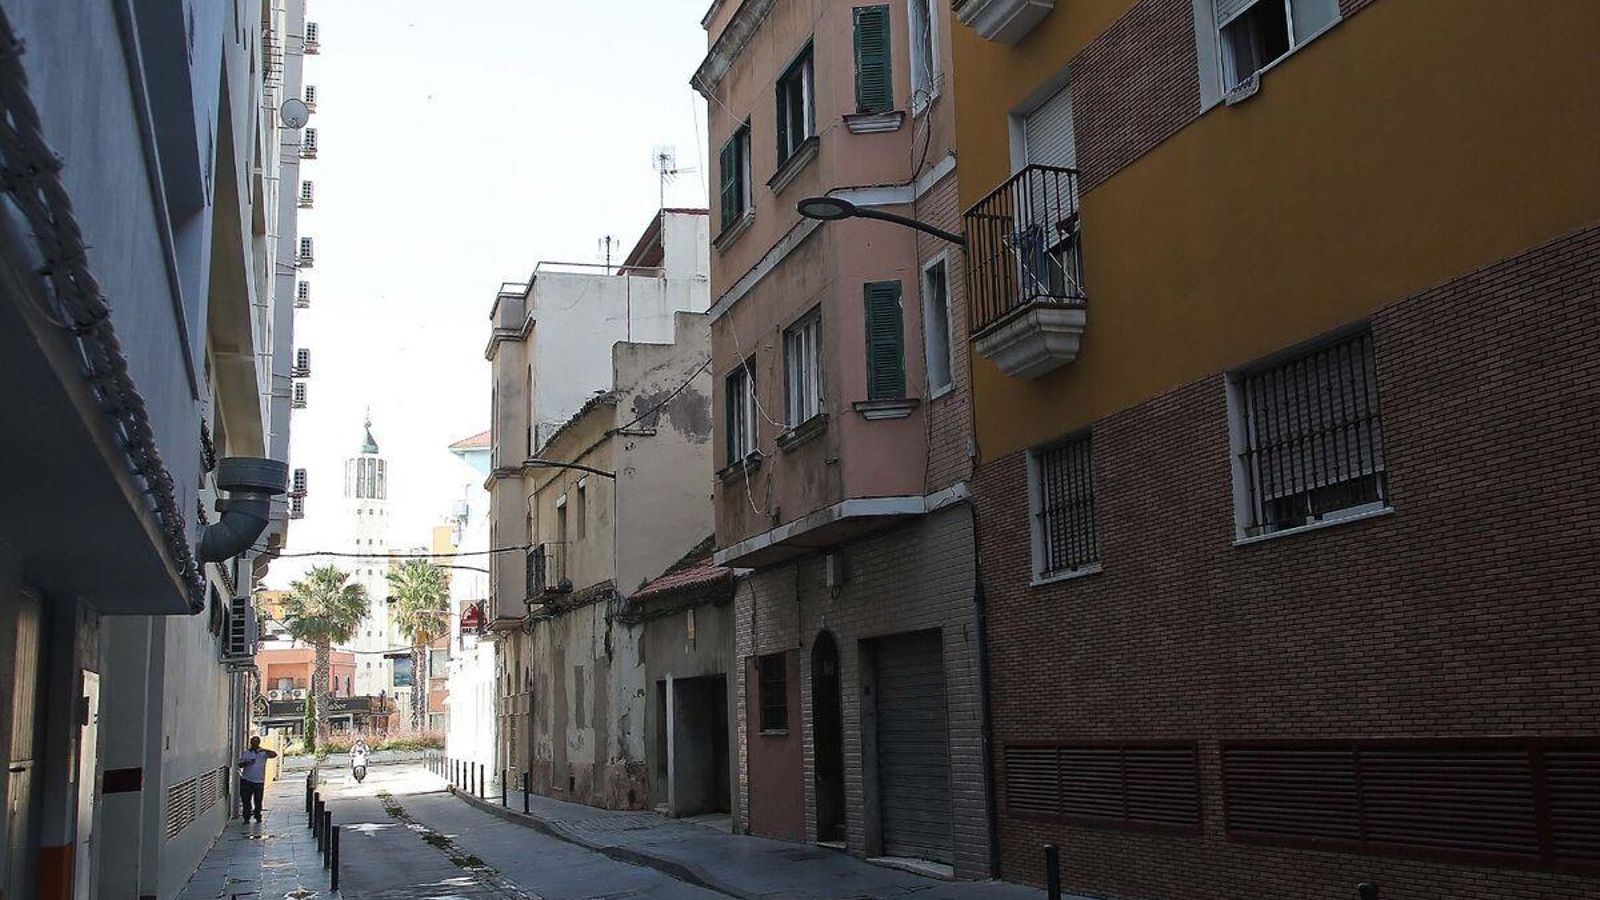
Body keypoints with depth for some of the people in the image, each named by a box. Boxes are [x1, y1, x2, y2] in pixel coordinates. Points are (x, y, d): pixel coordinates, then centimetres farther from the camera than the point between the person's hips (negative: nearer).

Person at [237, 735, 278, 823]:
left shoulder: (263, 753, 6)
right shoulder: (245, 753, 9)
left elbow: (274, 754, -10)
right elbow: (240, 765, 4)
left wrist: (264, 750, -24)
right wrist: (246, 763, -18)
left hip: (259, 781, 0)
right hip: (247, 780, 0)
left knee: (258, 801, 3)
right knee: (246, 800, -1)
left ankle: (258, 817, 17)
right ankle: (246, 817, 10)